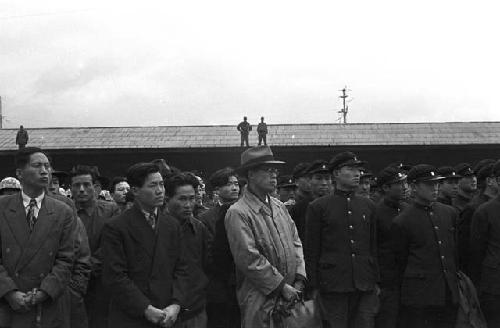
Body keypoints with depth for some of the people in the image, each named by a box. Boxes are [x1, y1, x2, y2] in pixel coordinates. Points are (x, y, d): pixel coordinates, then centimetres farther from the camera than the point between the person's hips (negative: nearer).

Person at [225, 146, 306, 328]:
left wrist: (299, 278, 0)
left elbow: (295, 243, 13)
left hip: (289, 298, 6)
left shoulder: (279, 206, 12)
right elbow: (249, 259, -17)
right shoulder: (237, 213, -12)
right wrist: (281, 286, -14)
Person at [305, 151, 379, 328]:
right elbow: (311, 252, 0)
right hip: (333, 285, -3)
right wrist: (314, 287, -3)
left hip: (365, 286, 3)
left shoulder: (368, 205, 12)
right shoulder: (318, 207, -1)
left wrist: (376, 281, 12)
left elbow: (373, 246, 15)